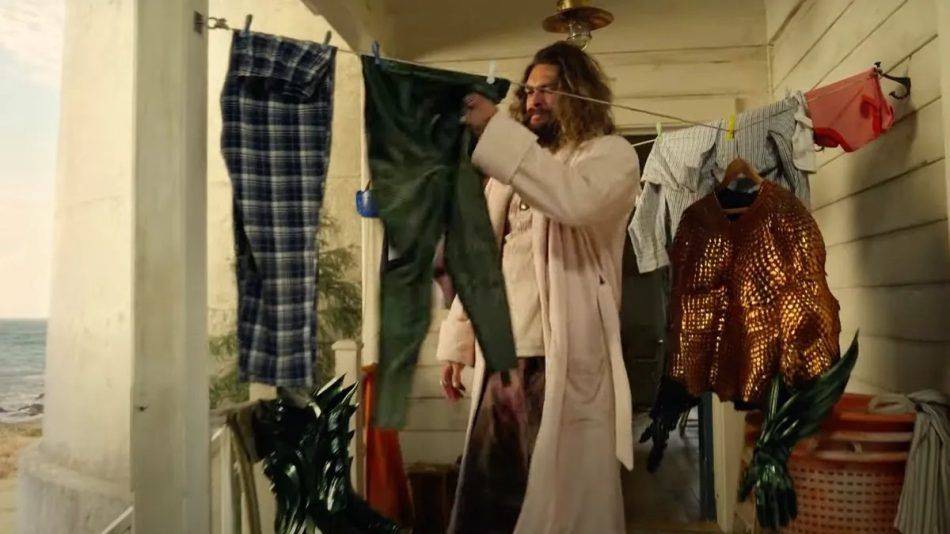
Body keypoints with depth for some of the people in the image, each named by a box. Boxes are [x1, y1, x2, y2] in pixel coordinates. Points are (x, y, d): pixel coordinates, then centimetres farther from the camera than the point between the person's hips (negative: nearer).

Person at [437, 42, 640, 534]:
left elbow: (577, 200, -21)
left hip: (566, 363, -6)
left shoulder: (611, 154, 3)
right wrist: (458, 342, 13)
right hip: (499, 363, 6)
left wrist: (495, 130, -19)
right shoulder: (512, 166, 22)